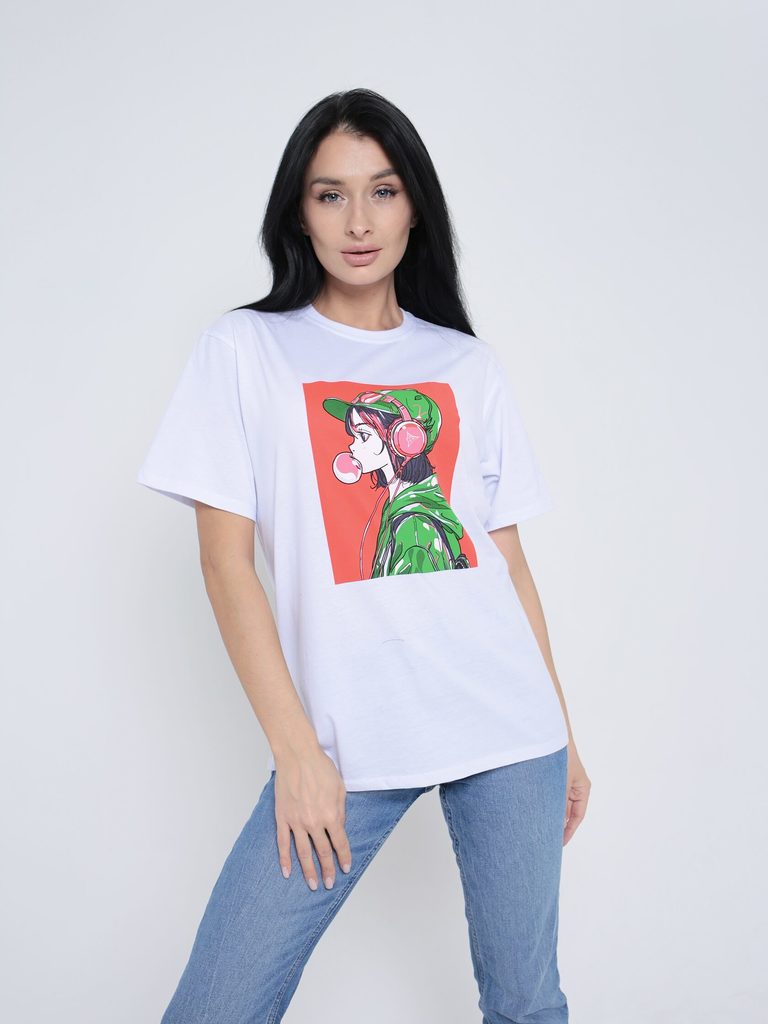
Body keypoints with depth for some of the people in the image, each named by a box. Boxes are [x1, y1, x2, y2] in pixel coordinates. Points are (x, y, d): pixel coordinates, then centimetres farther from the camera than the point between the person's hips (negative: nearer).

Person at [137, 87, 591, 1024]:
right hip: (346, 739, -2)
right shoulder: (245, 350, 2)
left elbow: (510, 563, 11)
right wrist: (296, 752, -9)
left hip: (506, 729, 3)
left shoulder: (471, 368, 10)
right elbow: (226, 561, -3)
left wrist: (562, 735, 11)